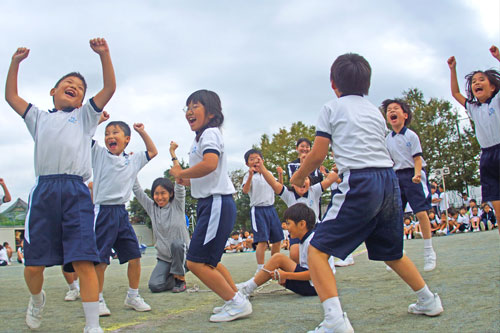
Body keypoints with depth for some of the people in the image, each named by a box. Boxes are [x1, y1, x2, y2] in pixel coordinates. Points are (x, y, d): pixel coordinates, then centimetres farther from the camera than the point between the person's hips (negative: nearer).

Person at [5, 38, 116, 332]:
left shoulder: (85, 116, 21)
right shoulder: (39, 118, 27)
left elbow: (109, 89, 12)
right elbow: (11, 96, 28)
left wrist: (104, 54, 4)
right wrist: (15, 63, 22)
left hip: (77, 192, -2)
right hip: (44, 191, 2)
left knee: (84, 261, -12)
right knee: (33, 265, 3)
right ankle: (37, 299, 36)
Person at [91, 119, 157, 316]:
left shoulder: (133, 160, 13)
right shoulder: (99, 153, 4)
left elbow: (152, 152, 26)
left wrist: (142, 132, 20)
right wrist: (98, 120, -5)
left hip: (122, 213, 4)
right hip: (103, 211, -4)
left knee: (134, 256, 5)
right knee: (100, 260, -4)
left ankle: (132, 296, 20)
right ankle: (98, 300, 10)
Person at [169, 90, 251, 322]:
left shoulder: (210, 133, -10)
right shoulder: (199, 138, 20)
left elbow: (210, 163, -29)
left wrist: (181, 173, -15)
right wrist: (184, 179, 6)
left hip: (217, 203, -11)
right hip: (208, 203, 11)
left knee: (196, 262, -10)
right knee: (208, 260, 19)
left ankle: (237, 303, -3)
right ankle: (236, 299, 28)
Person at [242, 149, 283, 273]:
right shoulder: (248, 176, -3)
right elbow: (245, 191, -20)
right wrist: (250, 176, -34)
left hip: (271, 208, 6)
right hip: (258, 210, -6)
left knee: (277, 239, 9)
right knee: (262, 240, -12)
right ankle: (260, 268, -5)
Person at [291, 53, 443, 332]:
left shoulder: (332, 108, 7)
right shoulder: (376, 111, 23)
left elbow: (318, 154, 2)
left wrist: (299, 176, 19)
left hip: (360, 184, -7)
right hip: (390, 180, 7)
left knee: (318, 250, -5)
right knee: (391, 252, 27)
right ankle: (429, 300, 37)